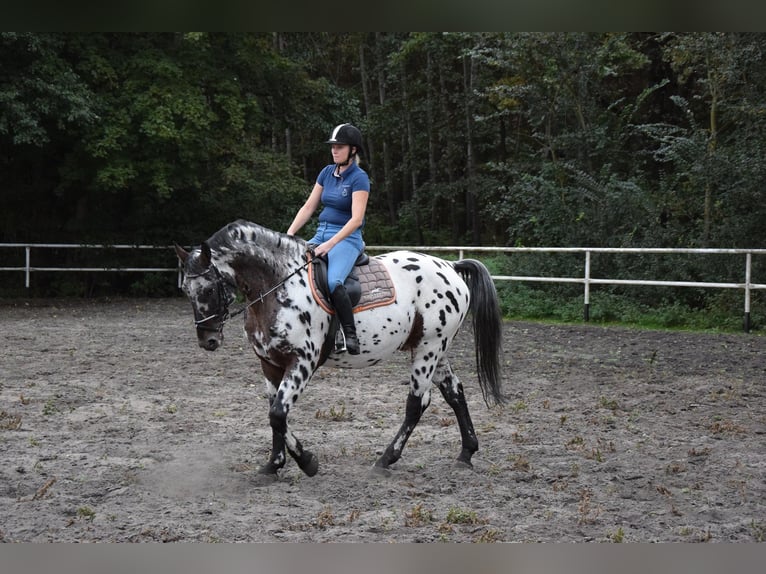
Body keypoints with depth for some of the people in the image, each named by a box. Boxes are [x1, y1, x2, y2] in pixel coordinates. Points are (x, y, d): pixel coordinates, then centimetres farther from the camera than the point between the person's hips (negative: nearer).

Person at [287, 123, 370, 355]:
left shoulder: (359, 178, -9)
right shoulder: (327, 172, 11)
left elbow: (356, 219, -18)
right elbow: (308, 207, 14)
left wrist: (330, 244, -26)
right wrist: (288, 235, 0)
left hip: (347, 238, -7)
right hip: (321, 234, 7)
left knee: (333, 281, -34)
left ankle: (350, 336, -26)